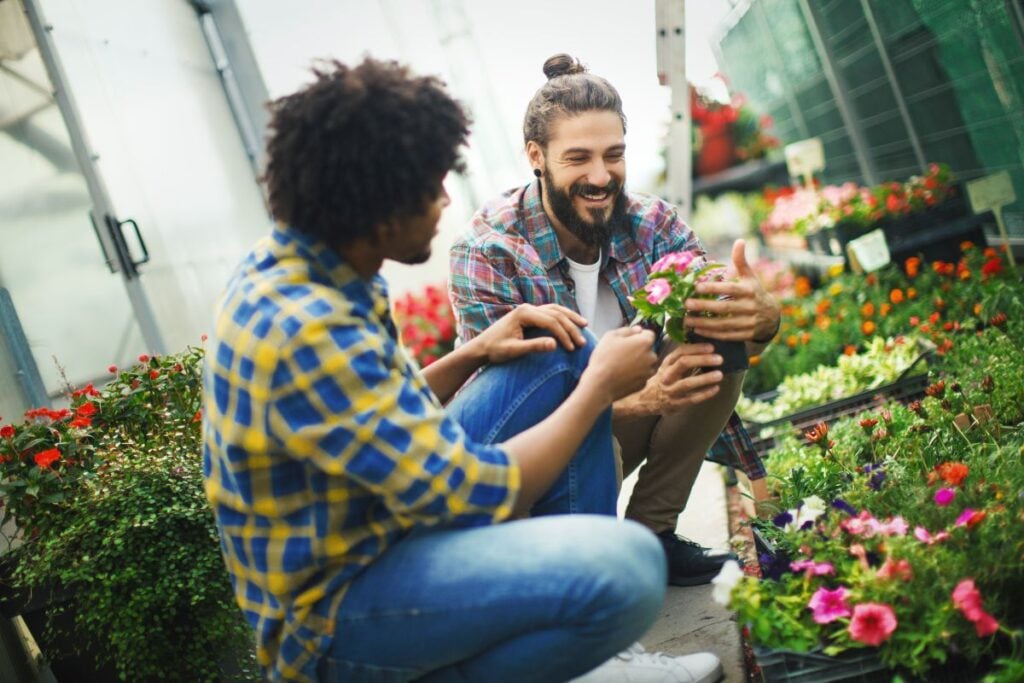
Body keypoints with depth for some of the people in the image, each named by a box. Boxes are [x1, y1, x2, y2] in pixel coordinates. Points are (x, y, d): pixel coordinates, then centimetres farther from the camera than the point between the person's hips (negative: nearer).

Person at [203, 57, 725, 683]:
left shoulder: (299, 266, 2)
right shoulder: (306, 330, -28)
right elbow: (475, 496, -23)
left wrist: (475, 354, 0)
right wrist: (602, 386, -10)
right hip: (333, 614, -10)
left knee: (564, 356, 8)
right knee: (626, 564, -34)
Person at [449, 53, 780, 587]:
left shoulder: (650, 222, -9)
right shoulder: (486, 253, -22)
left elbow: (710, 304, -20)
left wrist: (761, 319, -47)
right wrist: (643, 399, -45)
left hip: (630, 416, 5)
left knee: (721, 338, -18)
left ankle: (649, 532, -5)